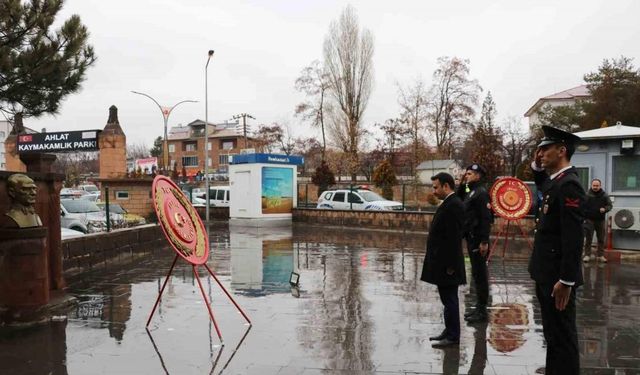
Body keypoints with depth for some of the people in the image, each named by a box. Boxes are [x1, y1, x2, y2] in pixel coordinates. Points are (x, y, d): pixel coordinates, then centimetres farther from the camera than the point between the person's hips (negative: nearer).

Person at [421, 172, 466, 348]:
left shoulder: (453, 205, -18)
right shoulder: (449, 203, 13)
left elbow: (454, 237, -22)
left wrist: (450, 265, -21)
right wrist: (447, 264, 18)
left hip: (447, 263, -10)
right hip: (442, 263, 10)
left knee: (449, 300, -1)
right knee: (448, 299, 17)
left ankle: (452, 337, 8)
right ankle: (449, 332, 27)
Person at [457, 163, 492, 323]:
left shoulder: (481, 193, -14)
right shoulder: (471, 191, 14)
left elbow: (486, 218, -20)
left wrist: (484, 241, -23)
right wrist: (462, 184, 7)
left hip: (477, 239, -9)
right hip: (471, 238, 9)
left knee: (480, 274, -3)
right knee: (476, 273, 15)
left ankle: (482, 311, 4)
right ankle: (479, 307, 24)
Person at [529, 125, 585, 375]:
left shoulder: (568, 185, -19)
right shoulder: (554, 181, 9)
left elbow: (573, 238, -23)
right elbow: (542, 187, 35)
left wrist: (566, 280, -23)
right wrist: (537, 166, 14)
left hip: (558, 277, -9)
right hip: (547, 274, 9)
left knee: (562, 335, 2)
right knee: (552, 334, 20)